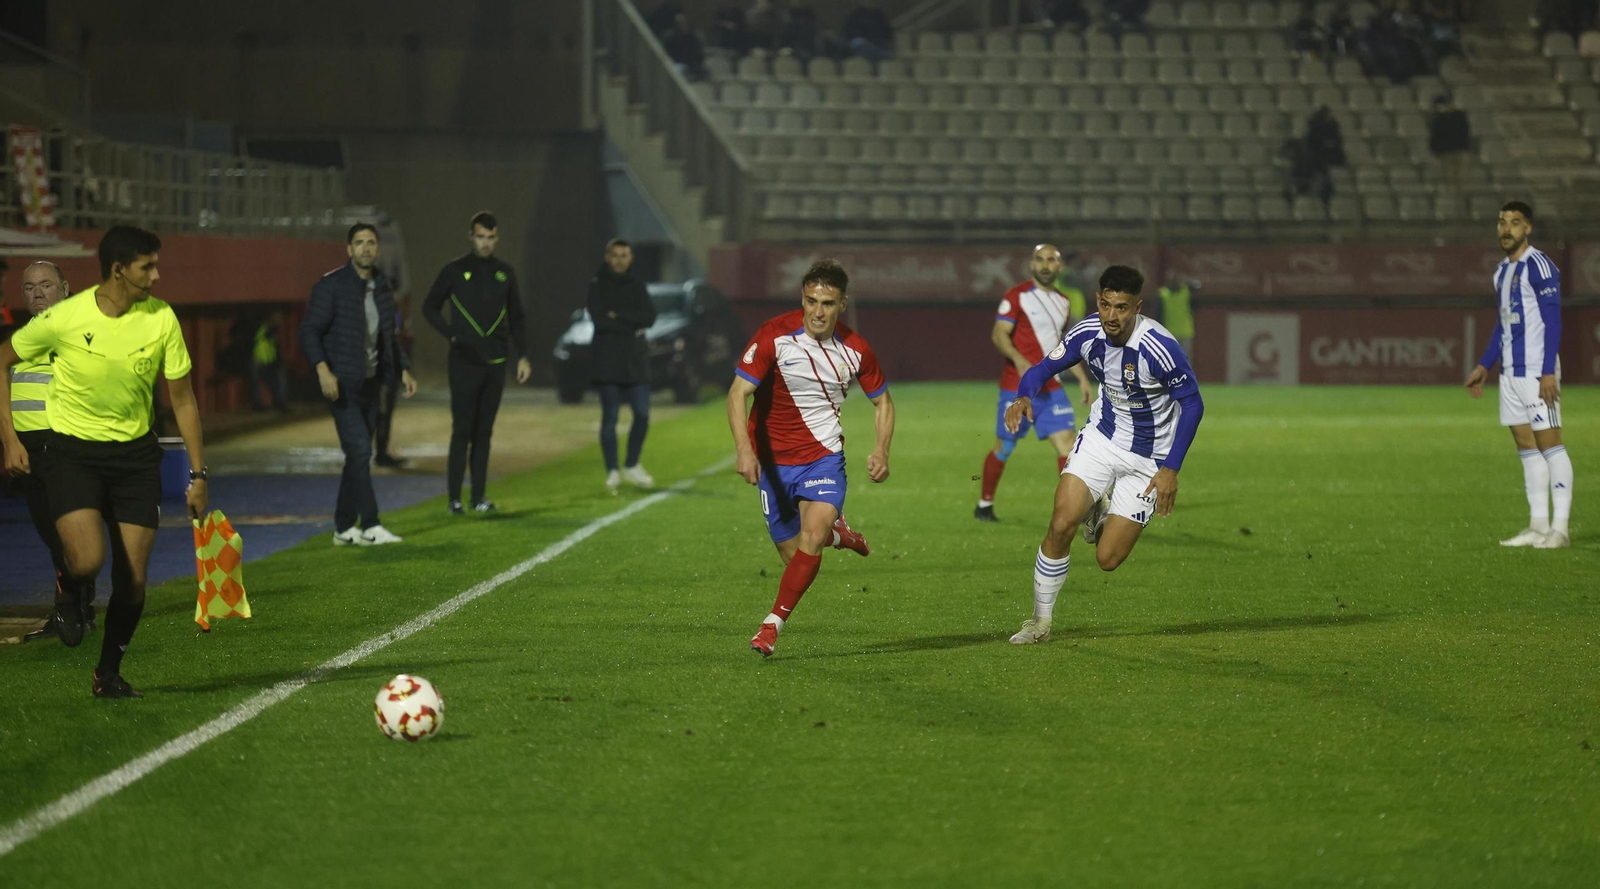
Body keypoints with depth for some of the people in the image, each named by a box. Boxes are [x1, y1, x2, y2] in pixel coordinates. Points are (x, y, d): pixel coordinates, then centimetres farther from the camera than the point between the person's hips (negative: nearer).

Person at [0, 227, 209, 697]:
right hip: (72, 450, -3)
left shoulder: (161, 319, -8)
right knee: (88, 560, -23)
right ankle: (71, 600, 14)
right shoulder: (63, 318, -15)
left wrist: (198, 474, 1)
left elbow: (183, 399, 2)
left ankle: (108, 673, 22)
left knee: (133, 580, -2)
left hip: (135, 452, 3)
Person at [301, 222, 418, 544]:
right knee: (359, 449, -15)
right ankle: (369, 526, -14)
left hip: (370, 383, 7)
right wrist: (323, 370, -28)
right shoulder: (331, 285, -11)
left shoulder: (381, 286, 10)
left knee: (358, 455, 8)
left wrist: (403, 370, 13)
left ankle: (344, 528, 14)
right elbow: (309, 332, -14)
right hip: (341, 384, -7)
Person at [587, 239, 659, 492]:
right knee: (610, 416, -4)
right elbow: (600, 320, -13)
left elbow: (650, 317, -2)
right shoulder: (597, 286, 1)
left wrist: (619, 315, -12)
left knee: (642, 414, -1)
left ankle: (632, 466, 14)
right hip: (607, 360, -4)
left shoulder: (636, 286, 12)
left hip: (635, 359, 4)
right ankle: (612, 471, 1)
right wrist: (632, 326, -9)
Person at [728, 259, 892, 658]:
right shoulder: (775, 335, -16)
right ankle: (836, 532, 38)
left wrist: (882, 451, -7)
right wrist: (744, 448, -34)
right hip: (772, 459, 0)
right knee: (794, 556, 4)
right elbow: (738, 392, -18)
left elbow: (882, 402, 10)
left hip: (823, 456, 0)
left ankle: (773, 625, -14)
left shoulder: (855, 350, -7)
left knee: (811, 537, -23)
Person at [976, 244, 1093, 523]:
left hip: (1051, 387, 5)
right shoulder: (1016, 296, -7)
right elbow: (999, 334, -15)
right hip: (1017, 386, -5)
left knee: (1066, 442, -9)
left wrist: (1082, 378, 18)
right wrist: (1019, 360, -31)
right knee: (1004, 447, 5)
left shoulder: (1063, 302, 14)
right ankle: (984, 504, 23)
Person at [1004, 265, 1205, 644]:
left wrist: (1171, 468, -21)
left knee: (1107, 559, -6)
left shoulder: (1159, 347, -28)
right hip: (1101, 438, 3)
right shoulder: (1087, 333, -13)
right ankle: (1040, 622, 5)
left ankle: (1102, 513, 30)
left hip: (1148, 459, -3)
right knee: (1061, 526, -15)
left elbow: (1192, 404, -17)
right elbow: (1043, 368, 0)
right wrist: (1023, 397, -24)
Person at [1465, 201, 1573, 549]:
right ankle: (1538, 525, 10)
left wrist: (1548, 373, -21)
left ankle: (1560, 528, -8)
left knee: (1548, 442, -8)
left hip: (1536, 369, -9)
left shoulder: (1539, 266, -11)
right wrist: (1484, 366, 23)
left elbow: (1552, 321, -15)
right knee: (1525, 445, 8)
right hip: (1511, 370, 9)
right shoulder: (1502, 271, 16)